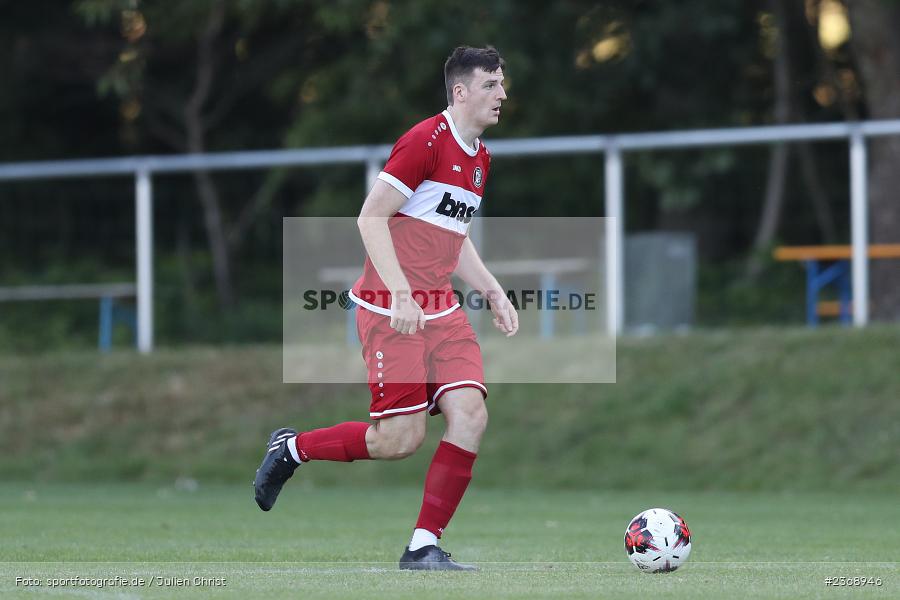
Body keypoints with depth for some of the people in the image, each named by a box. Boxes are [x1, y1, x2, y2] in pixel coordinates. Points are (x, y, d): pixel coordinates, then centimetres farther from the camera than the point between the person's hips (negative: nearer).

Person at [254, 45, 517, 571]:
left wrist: (494, 292, 15)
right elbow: (371, 217, -16)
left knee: (470, 414, -10)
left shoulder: (480, 157, 15)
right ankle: (291, 448, 17)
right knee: (401, 440, -9)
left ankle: (424, 547, -4)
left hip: (442, 311, 8)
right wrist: (401, 292, -23)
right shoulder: (427, 140, -13)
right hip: (392, 310, -8)